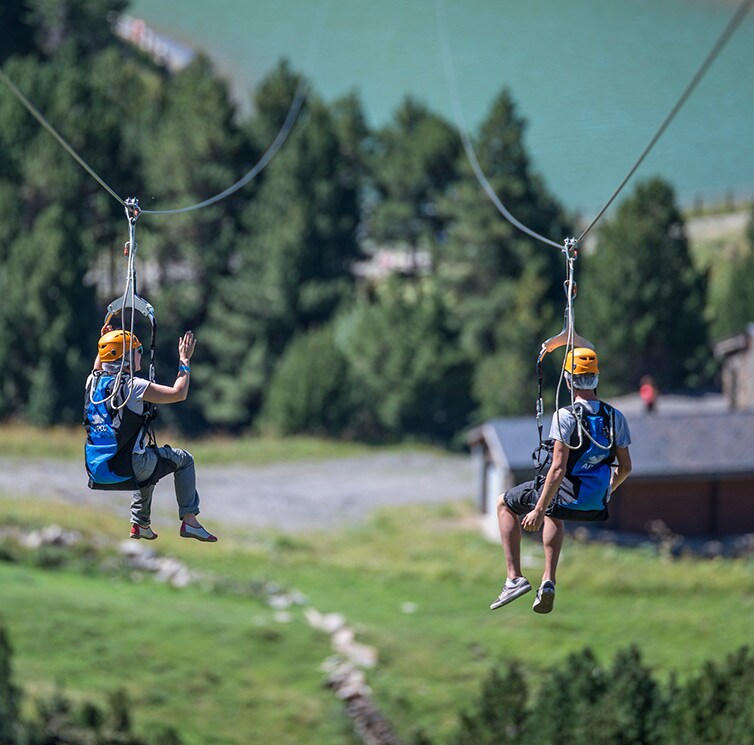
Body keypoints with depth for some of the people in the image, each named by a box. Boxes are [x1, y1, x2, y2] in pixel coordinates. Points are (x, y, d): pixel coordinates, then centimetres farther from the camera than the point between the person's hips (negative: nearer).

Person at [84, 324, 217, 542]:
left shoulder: (93, 382, 4)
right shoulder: (132, 386, -17)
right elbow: (179, 393, -12)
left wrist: (103, 344, 36)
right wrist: (184, 360, -2)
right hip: (125, 470, -7)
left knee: (148, 460, 38)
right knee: (183, 460, 14)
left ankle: (140, 524, 35)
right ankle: (189, 520, 8)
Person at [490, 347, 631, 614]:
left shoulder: (566, 416, -19)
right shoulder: (616, 418, -2)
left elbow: (558, 469, -22)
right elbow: (625, 467, 5)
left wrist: (539, 509, -17)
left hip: (566, 498, -6)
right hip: (597, 505, 6)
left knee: (505, 503, 22)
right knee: (553, 515, 41)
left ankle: (514, 578, 13)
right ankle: (549, 581, 27)